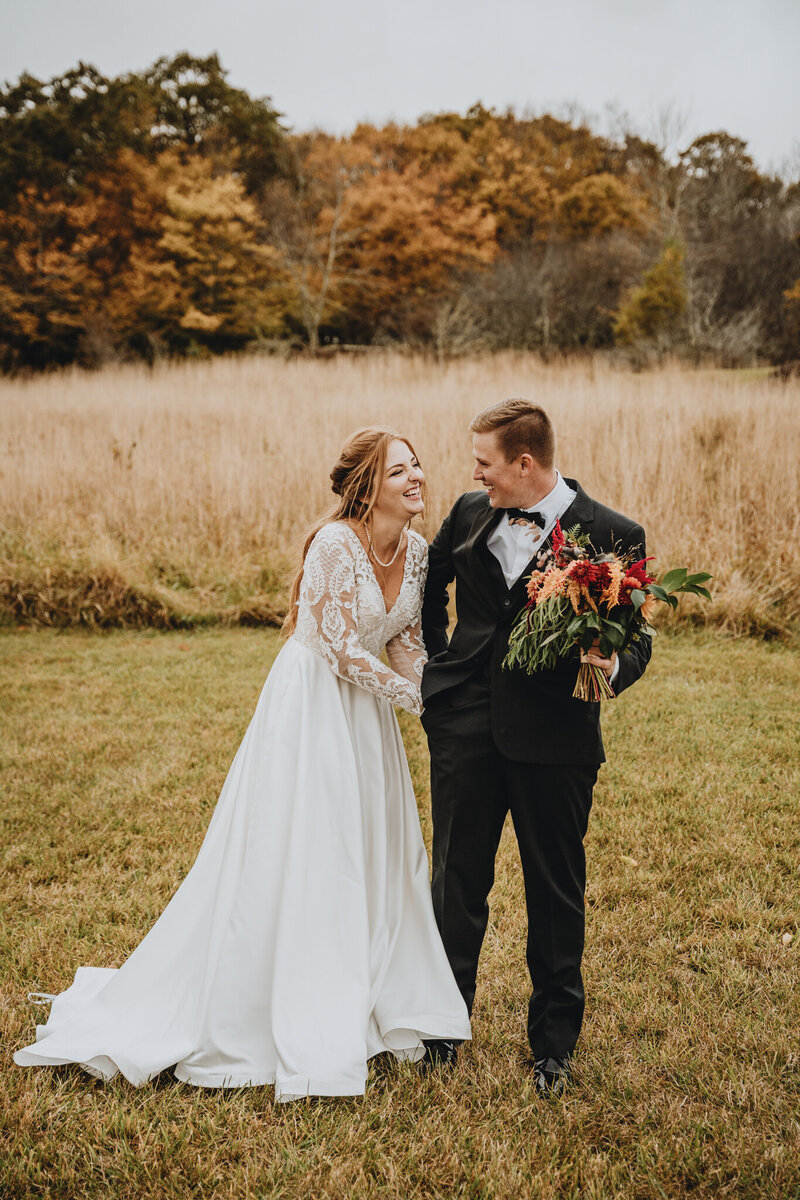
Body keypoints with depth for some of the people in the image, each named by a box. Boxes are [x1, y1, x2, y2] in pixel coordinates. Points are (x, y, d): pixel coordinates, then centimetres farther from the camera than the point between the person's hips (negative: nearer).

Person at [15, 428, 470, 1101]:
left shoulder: (416, 550, 1)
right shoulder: (336, 542, -21)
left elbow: (406, 643, 8)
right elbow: (345, 650, -20)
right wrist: (419, 698, -11)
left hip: (366, 710, 8)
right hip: (313, 709, -7)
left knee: (376, 859, 12)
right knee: (291, 862, 1)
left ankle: (375, 1008, 29)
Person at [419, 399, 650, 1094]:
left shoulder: (612, 536, -9)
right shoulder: (469, 515, 5)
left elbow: (635, 642, -5)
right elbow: (427, 583, 23)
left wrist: (612, 667, -26)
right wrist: (436, 659, 14)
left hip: (553, 734, -3)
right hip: (465, 724, 4)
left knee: (556, 890, 10)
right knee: (457, 879, 13)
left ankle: (555, 1042, 28)